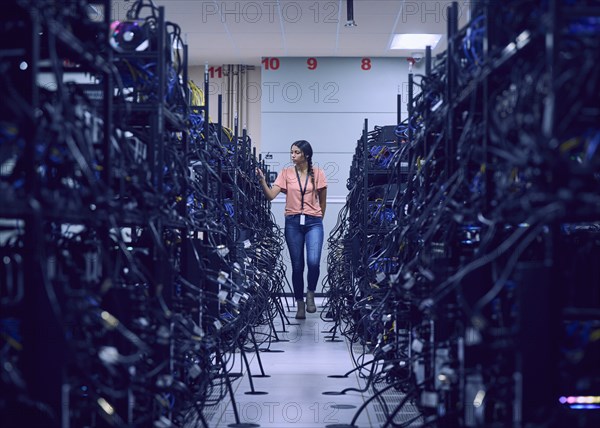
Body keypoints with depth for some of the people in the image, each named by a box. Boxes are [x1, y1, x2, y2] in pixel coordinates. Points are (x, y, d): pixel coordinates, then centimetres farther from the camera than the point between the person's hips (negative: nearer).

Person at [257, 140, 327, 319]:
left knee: (313, 262, -18)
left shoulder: (318, 174, 2)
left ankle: (310, 294, 8)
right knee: (297, 266, 6)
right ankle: (300, 304, 20)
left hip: (313, 222, -1)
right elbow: (271, 195, -7)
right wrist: (262, 181, -22)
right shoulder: (286, 173, 2)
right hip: (293, 222, 1)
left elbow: (322, 200, 10)